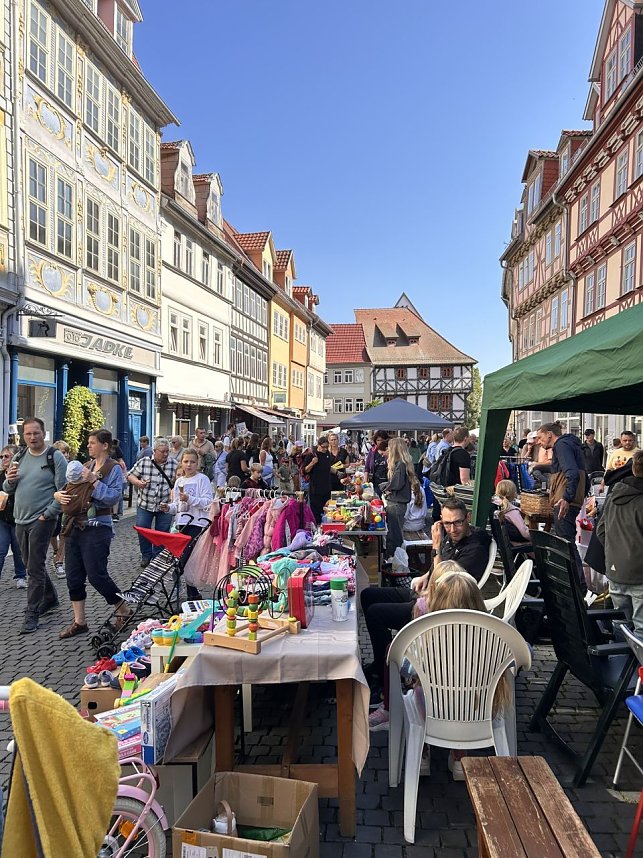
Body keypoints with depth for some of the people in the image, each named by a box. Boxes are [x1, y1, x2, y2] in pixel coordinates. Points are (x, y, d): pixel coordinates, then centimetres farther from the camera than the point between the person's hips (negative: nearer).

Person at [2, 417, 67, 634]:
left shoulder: (55, 457, -9)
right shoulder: (19, 457, 9)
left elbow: (63, 491, -13)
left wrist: (47, 514, -16)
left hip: (42, 521, -6)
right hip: (20, 520, 7)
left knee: (35, 568, -3)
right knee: (32, 565, 17)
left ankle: (32, 614, 8)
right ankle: (50, 598, 35)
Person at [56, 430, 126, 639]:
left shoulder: (114, 469, -6)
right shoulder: (86, 466, 13)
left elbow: (114, 497, -17)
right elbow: (70, 488, 16)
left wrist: (94, 481, -20)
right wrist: (59, 494, -4)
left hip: (97, 528, -7)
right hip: (76, 525, 7)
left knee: (96, 575, -5)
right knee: (73, 575, 9)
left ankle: (123, 610, 17)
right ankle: (79, 622, 21)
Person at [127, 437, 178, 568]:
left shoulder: (174, 464, -3)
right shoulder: (143, 462, -4)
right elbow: (130, 475, 3)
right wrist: (138, 482, -16)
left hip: (165, 506, 0)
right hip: (145, 504, 0)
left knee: (162, 533, 8)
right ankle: (146, 555, 17)